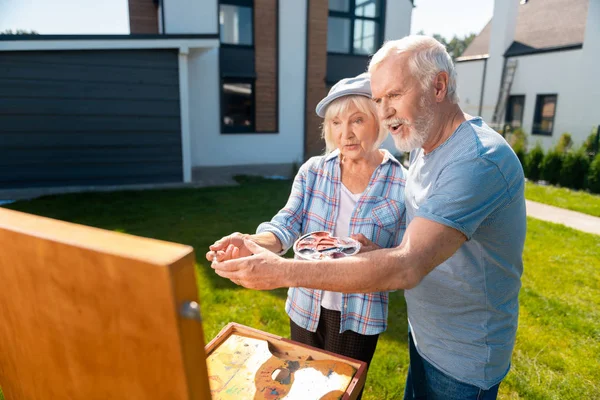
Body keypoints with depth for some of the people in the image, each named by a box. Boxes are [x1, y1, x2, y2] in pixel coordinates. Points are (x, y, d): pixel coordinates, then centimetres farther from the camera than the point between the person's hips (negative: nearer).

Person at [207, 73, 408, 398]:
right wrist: (250, 243, -35)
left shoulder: (402, 185, -13)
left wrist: (369, 252, -33)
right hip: (306, 308, 3)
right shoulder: (313, 171, -6)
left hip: (358, 318, -2)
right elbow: (287, 225, -15)